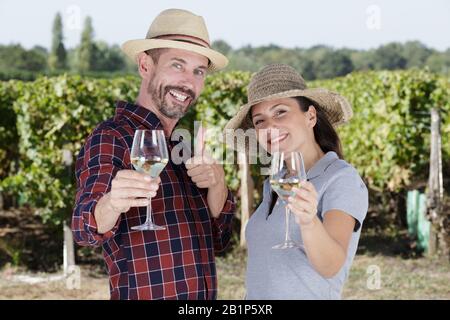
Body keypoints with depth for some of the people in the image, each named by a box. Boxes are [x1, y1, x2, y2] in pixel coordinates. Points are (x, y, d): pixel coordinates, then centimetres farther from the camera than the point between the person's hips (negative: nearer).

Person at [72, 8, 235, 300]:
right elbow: (86, 228, -28)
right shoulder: (112, 138, -13)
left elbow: (218, 239, 6)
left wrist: (217, 184, -12)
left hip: (203, 297, 7)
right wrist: (111, 203, -49)